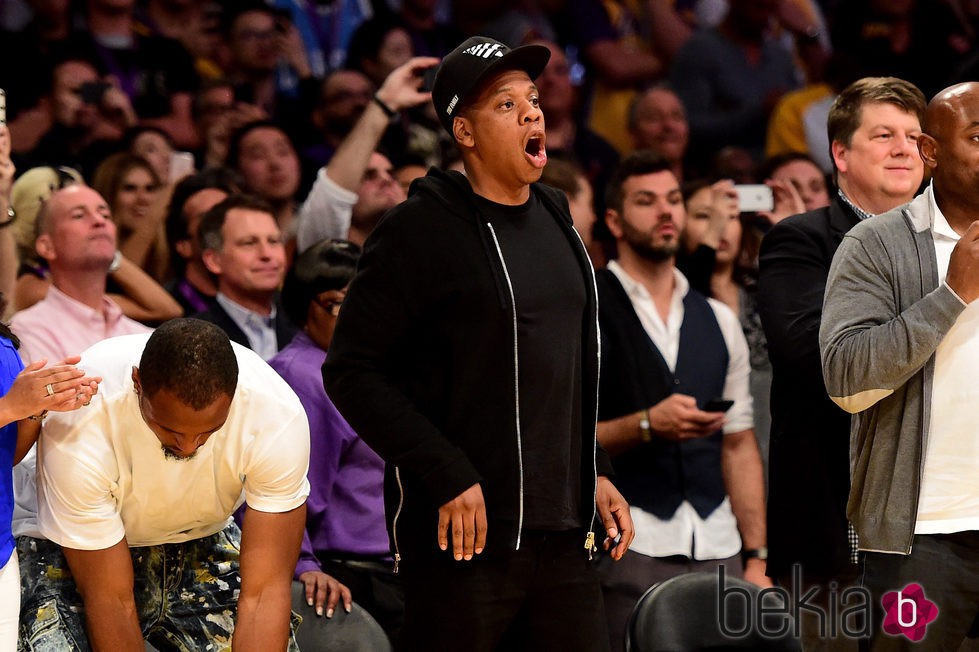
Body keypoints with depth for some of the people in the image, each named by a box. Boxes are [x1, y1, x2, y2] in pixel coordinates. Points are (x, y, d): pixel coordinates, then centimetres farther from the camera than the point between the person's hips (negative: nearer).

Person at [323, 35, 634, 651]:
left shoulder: (554, 218, 15)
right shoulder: (420, 230, -8)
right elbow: (352, 370, -13)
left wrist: (595, 473, 16)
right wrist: (448, 477, -17)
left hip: (562, 535, 7)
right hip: (466, 535, -7)